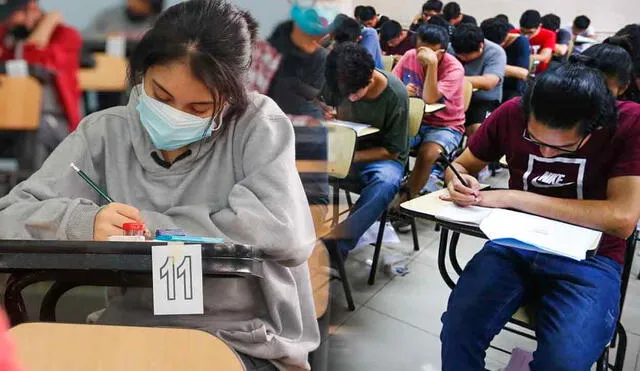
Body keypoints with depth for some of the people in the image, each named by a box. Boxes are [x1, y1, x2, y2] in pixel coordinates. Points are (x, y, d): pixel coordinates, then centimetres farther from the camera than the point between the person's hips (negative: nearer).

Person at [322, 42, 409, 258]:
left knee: (387, 182, -39)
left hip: (381, 158, -3)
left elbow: (391, 151, -12)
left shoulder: (395, 94, -17)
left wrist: (351, 157, -24)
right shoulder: (340, 83, -8)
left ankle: (337, 246, -35)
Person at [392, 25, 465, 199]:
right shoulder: (410, 56, -4)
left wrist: (432, 64, -36)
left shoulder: (454, 68, -18)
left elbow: (430, 99, -30)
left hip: (445, 126, -4)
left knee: (427, 154, -32)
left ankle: (406, 199, -11)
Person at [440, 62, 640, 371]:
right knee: (458, 330, -24)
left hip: (588, 258, -2)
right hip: (514, 244, 2)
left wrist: (513, 198, -22)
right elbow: (460, 165, 7)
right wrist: (459, 181, -18)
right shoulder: (512, 113, -6)